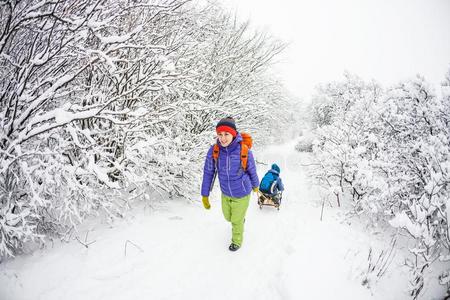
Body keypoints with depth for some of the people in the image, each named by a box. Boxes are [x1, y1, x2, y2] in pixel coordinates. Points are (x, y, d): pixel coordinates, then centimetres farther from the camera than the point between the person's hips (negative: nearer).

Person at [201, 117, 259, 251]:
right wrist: (204, 195, -7)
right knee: (228, 216, 27)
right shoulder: (214, 150, -22)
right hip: (225, 193, 3)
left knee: (236, 220, 17)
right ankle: (241, 219, 63)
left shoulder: (244, 151, -27)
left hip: (242, 193, -3)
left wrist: (255, 185, 10)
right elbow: (208, 173, -11)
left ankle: (237, 240, 49)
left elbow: (252, 170, -8)